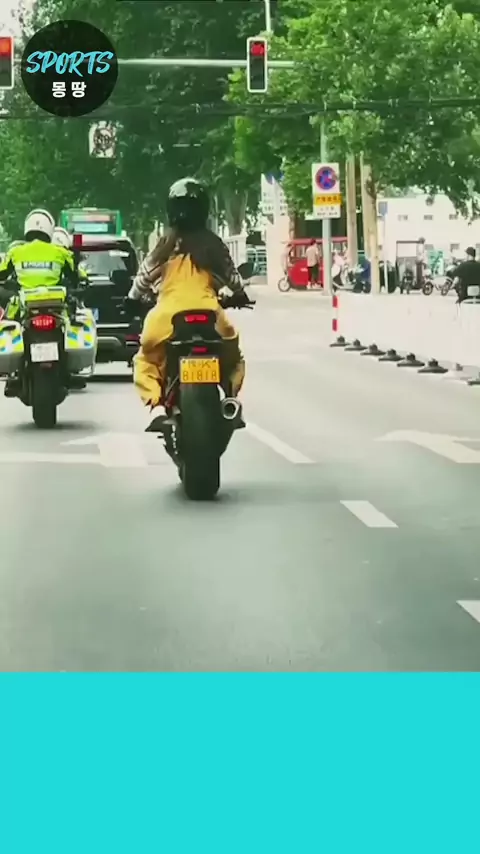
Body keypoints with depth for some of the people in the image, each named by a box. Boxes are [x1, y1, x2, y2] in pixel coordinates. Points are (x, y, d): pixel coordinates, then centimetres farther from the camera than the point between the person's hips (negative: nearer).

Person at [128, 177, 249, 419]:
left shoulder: (164, 247, 5)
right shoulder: (213, 245, 6)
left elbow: (144, 276, 11)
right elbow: (231, 277, 16)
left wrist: (132, 299, 29)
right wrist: (240, 295, 36)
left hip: (168, 317, -1)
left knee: (146, 359, 17)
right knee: (232, 357, 24)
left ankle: (154, 398, -6)